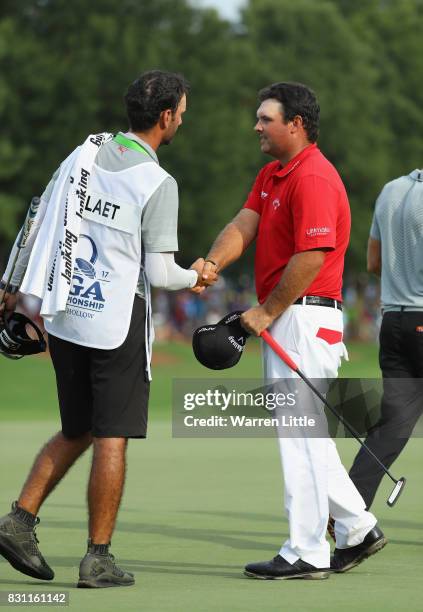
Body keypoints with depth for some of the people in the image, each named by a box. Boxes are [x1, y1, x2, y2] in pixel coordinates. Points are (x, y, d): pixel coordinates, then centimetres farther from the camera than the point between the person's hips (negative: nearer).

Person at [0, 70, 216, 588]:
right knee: (111, 439, 0)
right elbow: (159, 273, -12)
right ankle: (98, 559, 1)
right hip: (117, 323, -6)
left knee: (75, 433, 18)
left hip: (64, 316, 6)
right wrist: (194, 276, 9)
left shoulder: (83, 155, 5)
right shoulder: (158, 184, -13)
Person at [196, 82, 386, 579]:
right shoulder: (271, 174, 16)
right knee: (302, 431, 15)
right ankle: (356, 529, 23)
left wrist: (267, 311, -16)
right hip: (283, 321, 10)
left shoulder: (314, 179, -17)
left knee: (300, 433, -6)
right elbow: (244, 224, 6)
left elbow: (311, 257, -22)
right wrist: (212, 263, -14)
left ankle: (307, 553, -1)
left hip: (305, 318, -10)